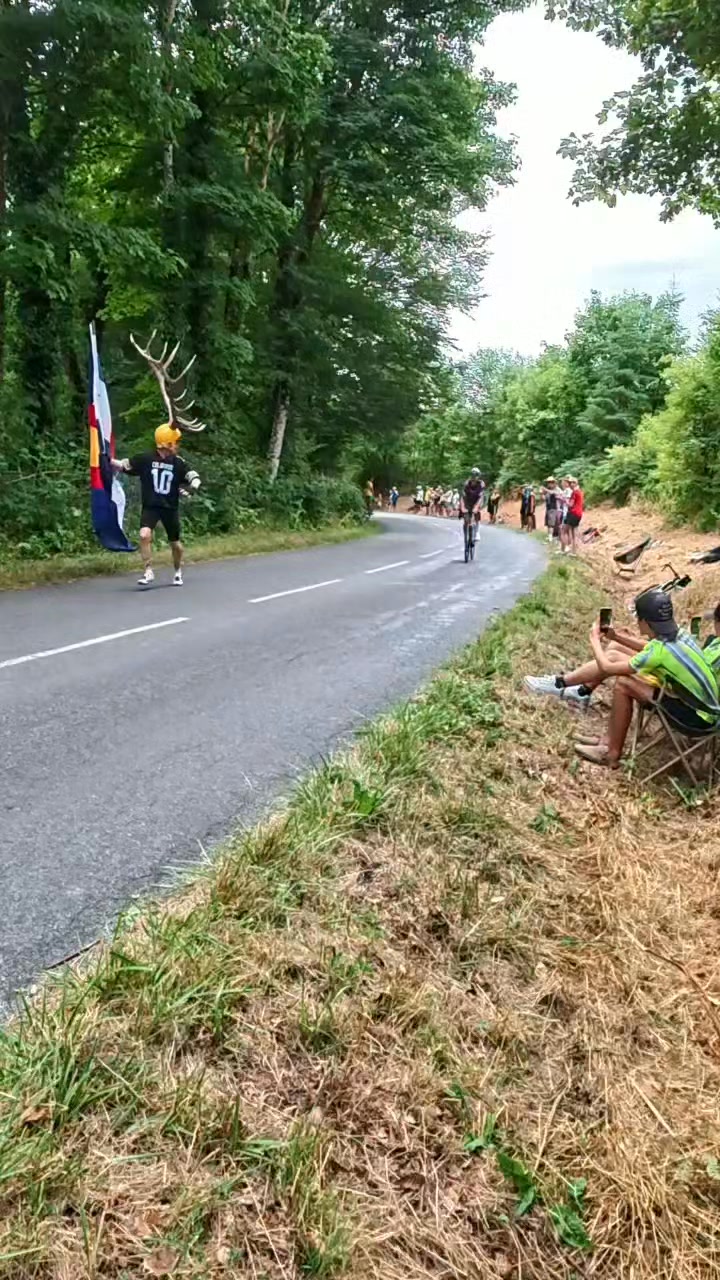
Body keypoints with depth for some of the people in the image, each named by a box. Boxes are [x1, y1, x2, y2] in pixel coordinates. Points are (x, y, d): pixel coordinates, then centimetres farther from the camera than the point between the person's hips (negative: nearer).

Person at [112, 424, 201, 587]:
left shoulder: (178, 463, 0)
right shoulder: (145, 459, -6)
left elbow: (193, 476, 3)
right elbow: (123, 465, -2)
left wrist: (193, 487, -18)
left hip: (170, 508, 2)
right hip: (150, 507, -2)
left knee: (175, 543, 10)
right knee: (144, 535, -23)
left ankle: (178, 572, 36)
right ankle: (148, 572, -10)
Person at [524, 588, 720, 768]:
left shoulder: (661, 651, -28)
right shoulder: (680, 634, -5)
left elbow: (605, 667, -18)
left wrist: (595, 640, -1)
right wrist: (618, 636, 9)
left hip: (700, 718, -8)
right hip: (704, 701, 8)